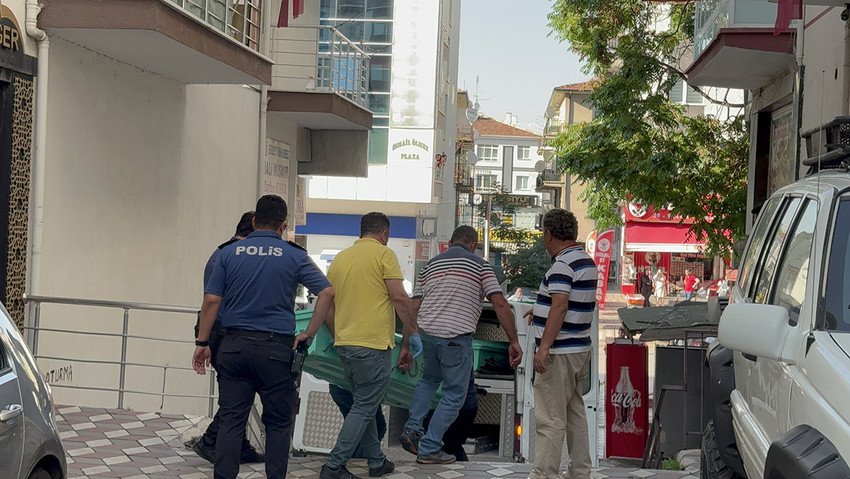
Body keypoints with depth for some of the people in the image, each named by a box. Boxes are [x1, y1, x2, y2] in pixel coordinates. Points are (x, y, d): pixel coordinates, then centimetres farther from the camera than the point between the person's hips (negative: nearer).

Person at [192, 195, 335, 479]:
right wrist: (309, 334, 0)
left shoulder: (229, 253, 3)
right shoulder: (295, 256, 1)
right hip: (276, 348, -1)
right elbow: (327, 293, -7)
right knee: (278, 423, 9)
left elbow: (211, 300, -1)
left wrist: (202, 343, 5)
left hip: (234, 346, 1)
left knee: (230, 420, 5)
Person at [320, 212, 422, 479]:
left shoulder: (340, 258, 14)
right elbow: (399, 298, -14)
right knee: (364, 408, -2)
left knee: (364, 404, 17)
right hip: (373, 344, -8)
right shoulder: (384, 254, -6)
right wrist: (413, 332, -5)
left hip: (344, 344, 8)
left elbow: (328, 303, 20)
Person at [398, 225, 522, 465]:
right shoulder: (480, 265, 2)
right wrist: (513, 342, -4)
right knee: (454, 394, 8)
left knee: (429, 379, 30)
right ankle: (429, 448, 8)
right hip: (456, 337, -5)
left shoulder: (430, 264, 14)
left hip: (427, 333, 5)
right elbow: (500, 304, -7)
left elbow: (414, 308, 11)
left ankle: (412, 429, 19)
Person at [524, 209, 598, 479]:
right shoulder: (586, 260, 13)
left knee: (550, 419, -6)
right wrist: (542, 310, 36)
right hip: (580, 349, 10)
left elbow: (560, 307, -27)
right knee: (575, 414, 16)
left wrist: (544, 347, -30)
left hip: (560, 353, -10)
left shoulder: (563, 264, -17)